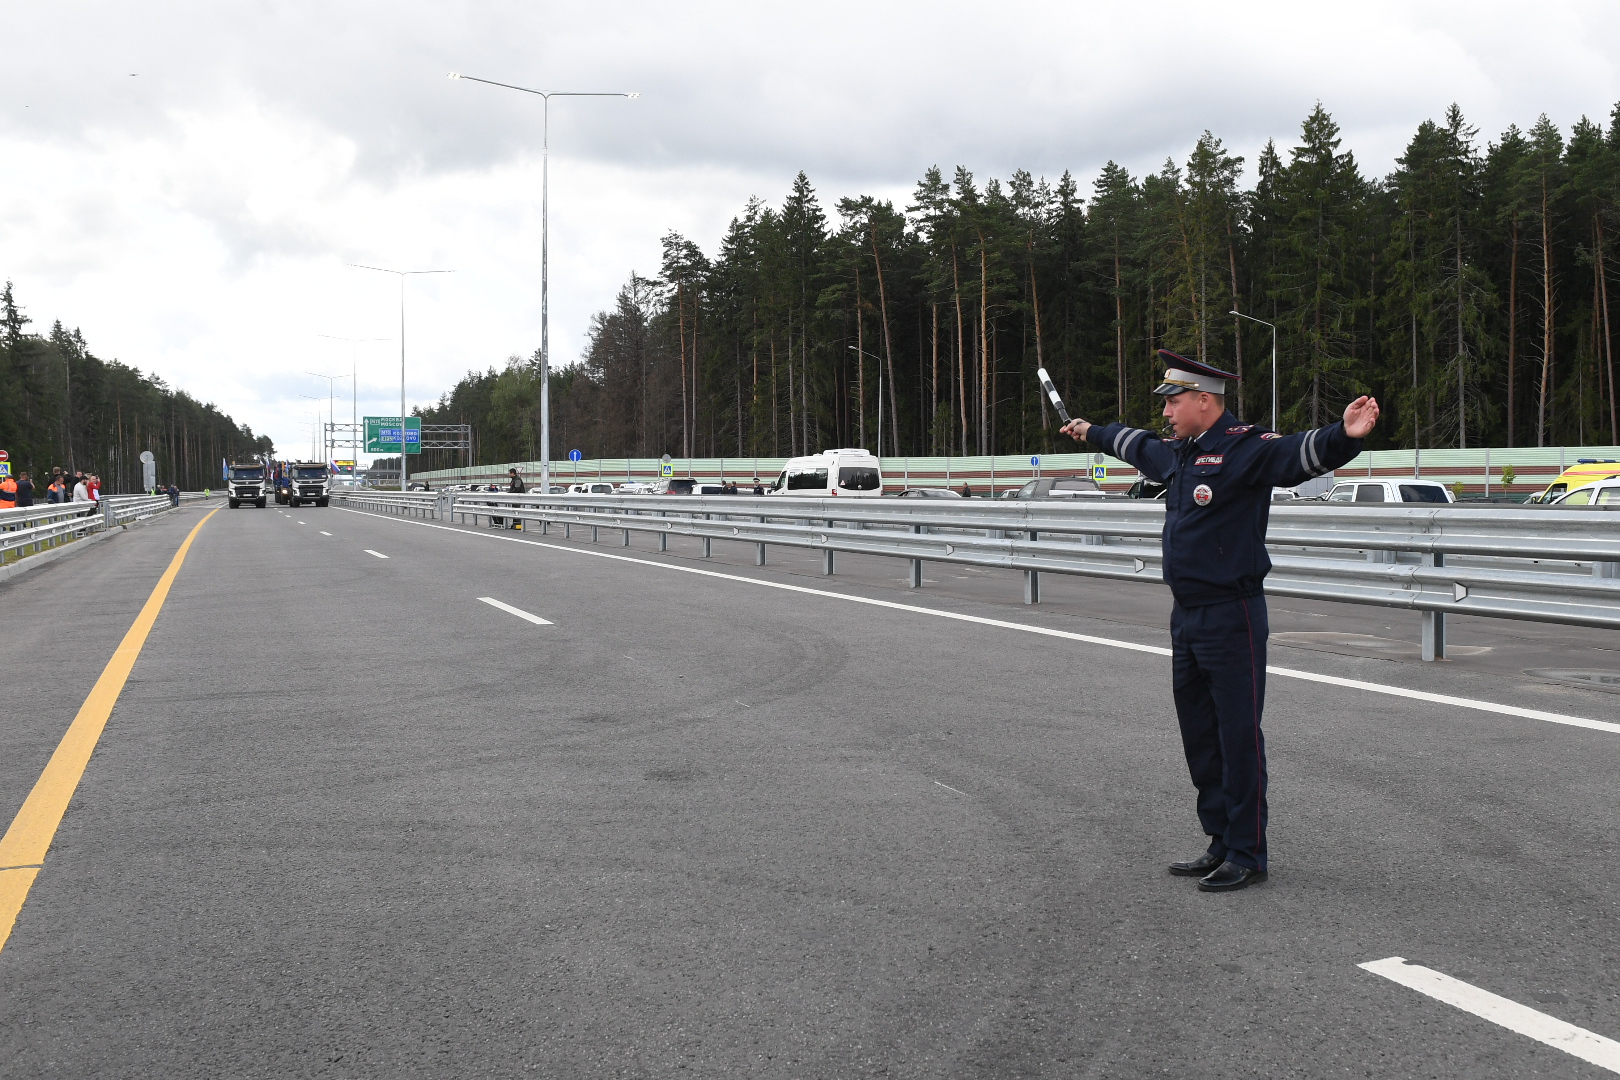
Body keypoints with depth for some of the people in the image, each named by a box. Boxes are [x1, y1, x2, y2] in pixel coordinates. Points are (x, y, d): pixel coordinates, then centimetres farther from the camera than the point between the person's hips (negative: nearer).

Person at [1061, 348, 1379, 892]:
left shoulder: (1244, 447, -12)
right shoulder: (1177, 452, 14)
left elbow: (1301, 453, -30)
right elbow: (1138, 444, 36)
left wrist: (1344, 435, -50)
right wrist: (1092, 432, 50)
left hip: (1231, 618, -9)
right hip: (1187, 617, 9)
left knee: (1238, 739, -2)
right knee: (1199, 737, 15)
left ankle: (1247, 856, 9)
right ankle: (1220, 844, 26)